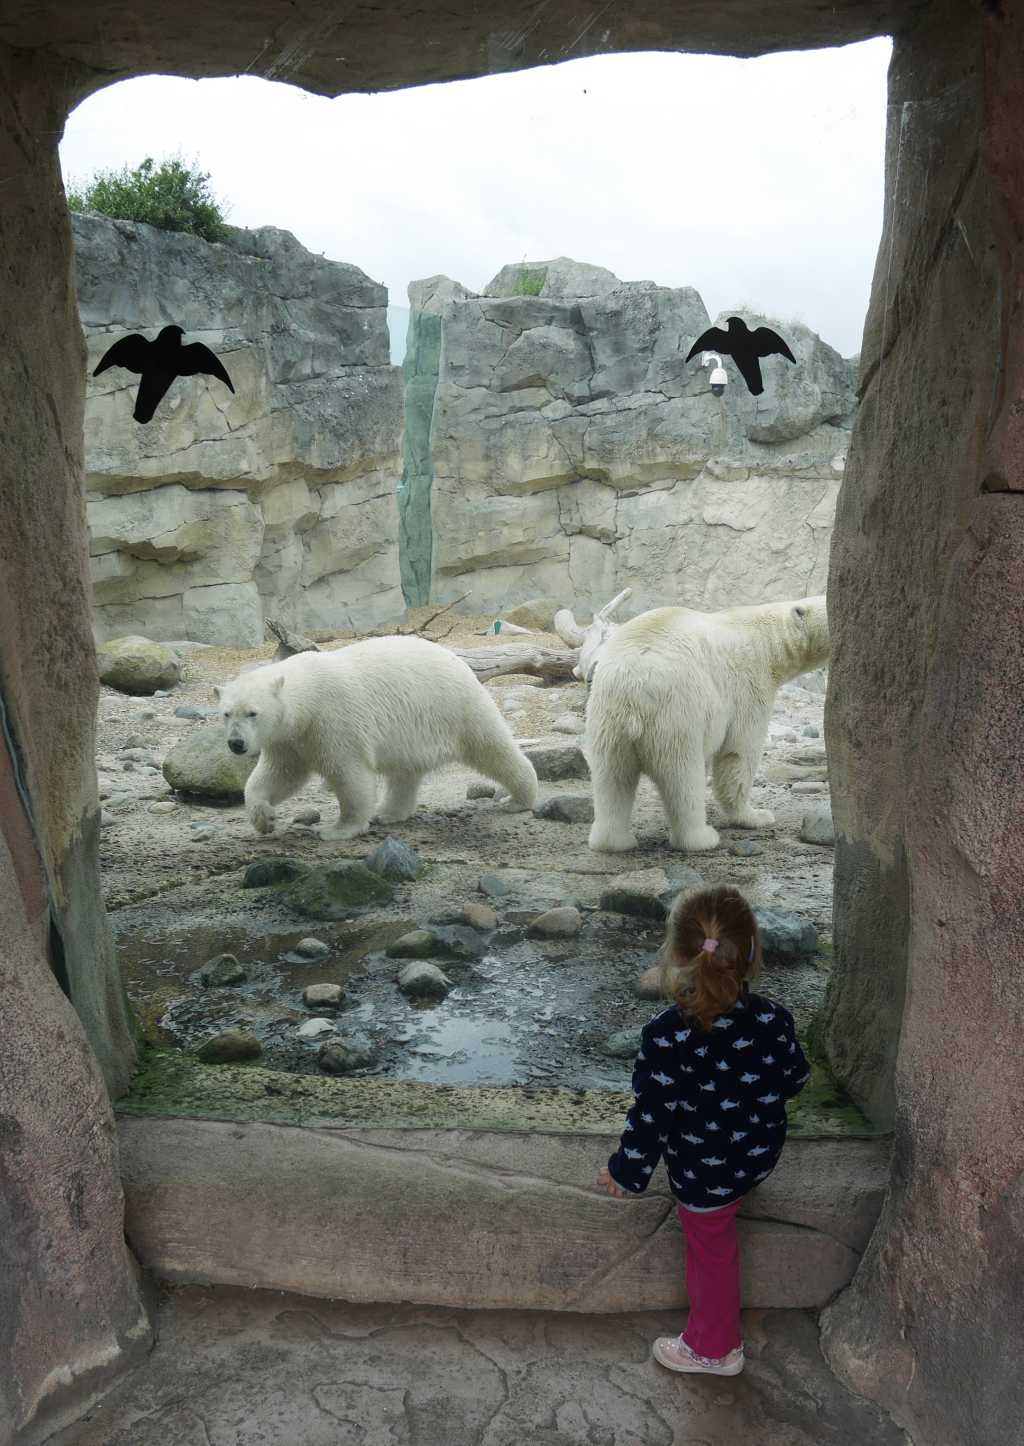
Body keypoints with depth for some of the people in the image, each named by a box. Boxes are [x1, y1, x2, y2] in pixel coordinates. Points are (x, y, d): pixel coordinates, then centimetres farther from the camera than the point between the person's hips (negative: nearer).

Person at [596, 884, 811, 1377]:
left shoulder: (667, 1037, -32)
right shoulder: (774, 1021, -20)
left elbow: (651, 1116, -23)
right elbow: (794, 1080, -1)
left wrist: (627, 1172, -6)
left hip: (704, 1177, -4)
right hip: (760, 1157, 4)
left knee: (711, 1251, 19)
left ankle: (714, 1348, 41)